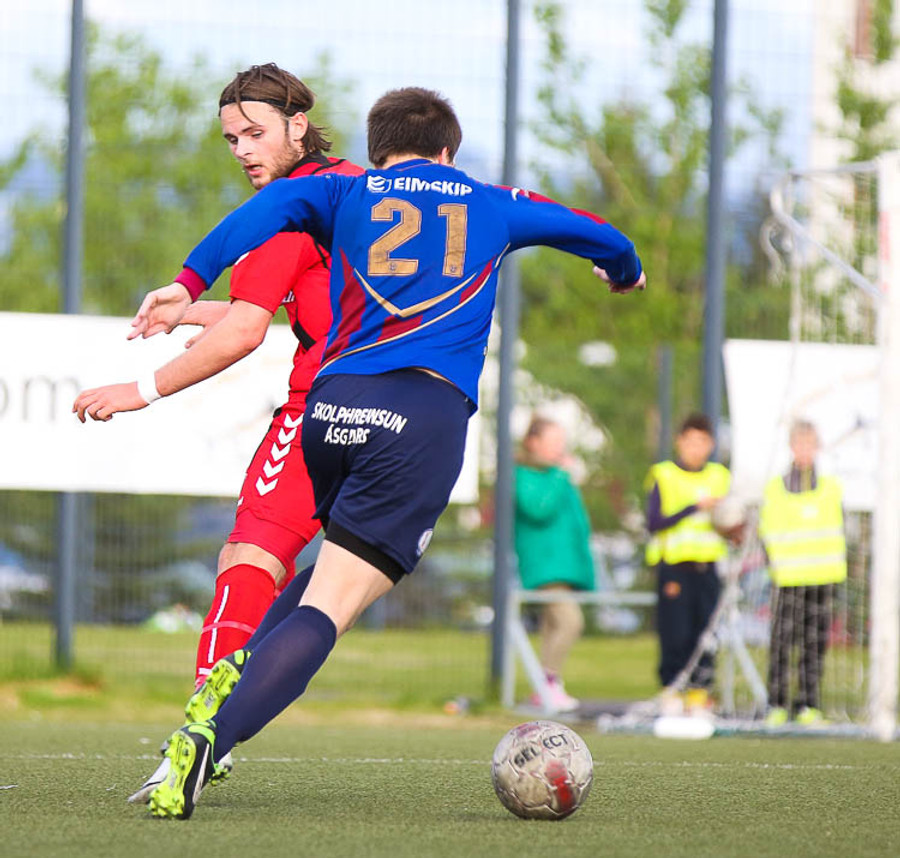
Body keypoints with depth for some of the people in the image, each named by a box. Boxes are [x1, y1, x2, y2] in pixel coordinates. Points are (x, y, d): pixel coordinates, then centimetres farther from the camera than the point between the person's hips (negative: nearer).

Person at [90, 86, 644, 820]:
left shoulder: (349, 194, 19)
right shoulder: (491, 207, 23)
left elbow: (277, 202, -2)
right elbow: (590, 230, 39)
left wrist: (191, 282, -7)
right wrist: (626, 270, 61)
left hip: (333, 401, 3)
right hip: (427, 409, -2)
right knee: (329, 608, -12)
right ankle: (210, 739, -31)